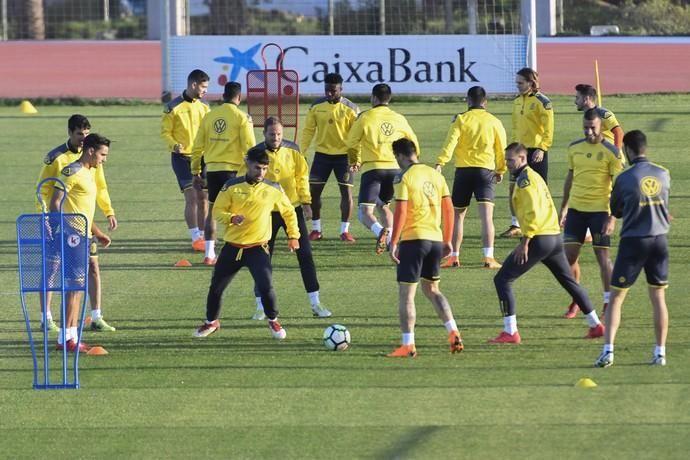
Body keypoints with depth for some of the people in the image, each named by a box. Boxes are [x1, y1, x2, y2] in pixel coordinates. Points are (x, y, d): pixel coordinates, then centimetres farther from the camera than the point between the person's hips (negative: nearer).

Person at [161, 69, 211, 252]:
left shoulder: (204, 107, 10)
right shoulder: (173, 107, -7)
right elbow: (165, 131, -4)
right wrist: (173, 145, -22)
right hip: (182, 157, -5)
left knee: (203, 197, 5)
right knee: (191, 196, -13)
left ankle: (202, 236, 13)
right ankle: (196, 238, -13)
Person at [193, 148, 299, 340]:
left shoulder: (273, 190, -3)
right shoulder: (232, 186, -6)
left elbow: (289, 212, 12)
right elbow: (217, 211, -4)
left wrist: (293, 236, 10)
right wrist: (231, 218, -23)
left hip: (258, 248, -1)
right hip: (232, 247, 1)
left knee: (266, 286, -18)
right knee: (216, 286, 8)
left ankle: (273, 321, 7)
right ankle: (211, 322, 32)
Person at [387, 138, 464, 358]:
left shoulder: (404, 177, -9)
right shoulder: (435, 175, 10)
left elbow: (401, 211, -15)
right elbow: (448, 208, 11)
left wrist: (393, 243, -11)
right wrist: (447, 240, 17)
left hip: (413, 239, -6)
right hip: (435, 239, 6)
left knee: (406, 292, 0)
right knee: (432, 290, 20)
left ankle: (408, 345, -2)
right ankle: (453, 333, 5)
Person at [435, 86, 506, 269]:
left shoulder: (461, 120, 1)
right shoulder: (494, 122, 6)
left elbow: (450, 142, -11)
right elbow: (502, 149, 11)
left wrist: (440, 163, -16)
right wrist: (501, 170, 24)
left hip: (463, 170, 0)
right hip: (486, 170, 0)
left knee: (458, 214, 13)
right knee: (486, 216, -8)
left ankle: (454, 256, 16)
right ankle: (488, 257, -20)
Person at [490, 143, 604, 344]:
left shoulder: (525, 179, -10)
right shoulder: (535, 176, 19)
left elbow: (532, 212, -20)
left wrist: (524, 242, -21)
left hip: (538, 239, -9)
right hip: (555, 237, 9)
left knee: (502, 279, -5)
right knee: (569, 281, 22)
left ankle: (510, 332, -10)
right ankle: (595, 325, 27)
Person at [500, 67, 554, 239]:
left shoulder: (542, 102, -11)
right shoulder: (517, 101, 12)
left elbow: (548, 130, -14)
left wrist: (542, 149, -21)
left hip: (536, 150, -7)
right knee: (513, 187, 4)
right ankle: (515, 226, 13)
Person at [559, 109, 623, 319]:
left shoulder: (610, 152, -8)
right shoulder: (574, 148, 7)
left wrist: (613, 215, -13)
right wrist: (563, 208, 18)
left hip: (600, 209, -5)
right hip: (576, 208, 5)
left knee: (602, 256, -4)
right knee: (569, 256, 1)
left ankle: (609, 302, 5)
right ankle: (575, 301, 15)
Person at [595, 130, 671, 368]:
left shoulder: (624, 178, -11)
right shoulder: (663, 175, 0)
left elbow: (615, 210, 2)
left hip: (633, 241, -3)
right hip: (659, 240, 3)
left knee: (616, 298, 3)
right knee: (658, 297, 12)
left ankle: (608, 350, -8)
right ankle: (660, 352, 11)